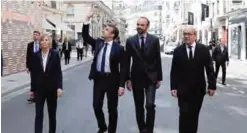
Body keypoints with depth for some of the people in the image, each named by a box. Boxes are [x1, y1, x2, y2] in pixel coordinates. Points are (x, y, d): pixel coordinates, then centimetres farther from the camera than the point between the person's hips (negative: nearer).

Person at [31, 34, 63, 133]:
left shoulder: (55, 54, -5)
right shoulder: (36, 55, -1)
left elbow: (59, 71, -7)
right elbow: (34, 73, 4)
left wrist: (59, 87, -16)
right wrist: (32, 89, 5)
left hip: (52, 88, -1)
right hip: (39, 88, 1)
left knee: (52, 114, 11)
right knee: (38, 114, -2)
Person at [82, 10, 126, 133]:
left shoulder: (119, 48, -9)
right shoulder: (98, 43, 5)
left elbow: (122, 67, -10)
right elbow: (85, 36, 5)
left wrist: (121, 85, -14)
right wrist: (87, 20, -4)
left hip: (111, 79, -4)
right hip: (98, 78, 4)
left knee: (112, 108, 8)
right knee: (96, 106, 10)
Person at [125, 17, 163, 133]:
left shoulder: (154, 40, -1)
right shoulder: (130, 40, 0)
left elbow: (158, 60, 1)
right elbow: (127, 61, 2)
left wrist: (159, 78, 0)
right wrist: (128, 79, -2)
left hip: (151, 77, -1)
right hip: (136, 77, 2)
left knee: (150, 105, -11)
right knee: (139, 107, 9)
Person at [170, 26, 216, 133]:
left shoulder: (204, 49, -1)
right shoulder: (178, 51, -1)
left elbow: (210, 69, 0)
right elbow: (174, 71, -1)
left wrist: (212, 86, -3)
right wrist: (173, 87, -8)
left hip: (198, 89, 1)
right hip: (183, 90, -1)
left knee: (194, 115, 11)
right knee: (184, 115, -3)